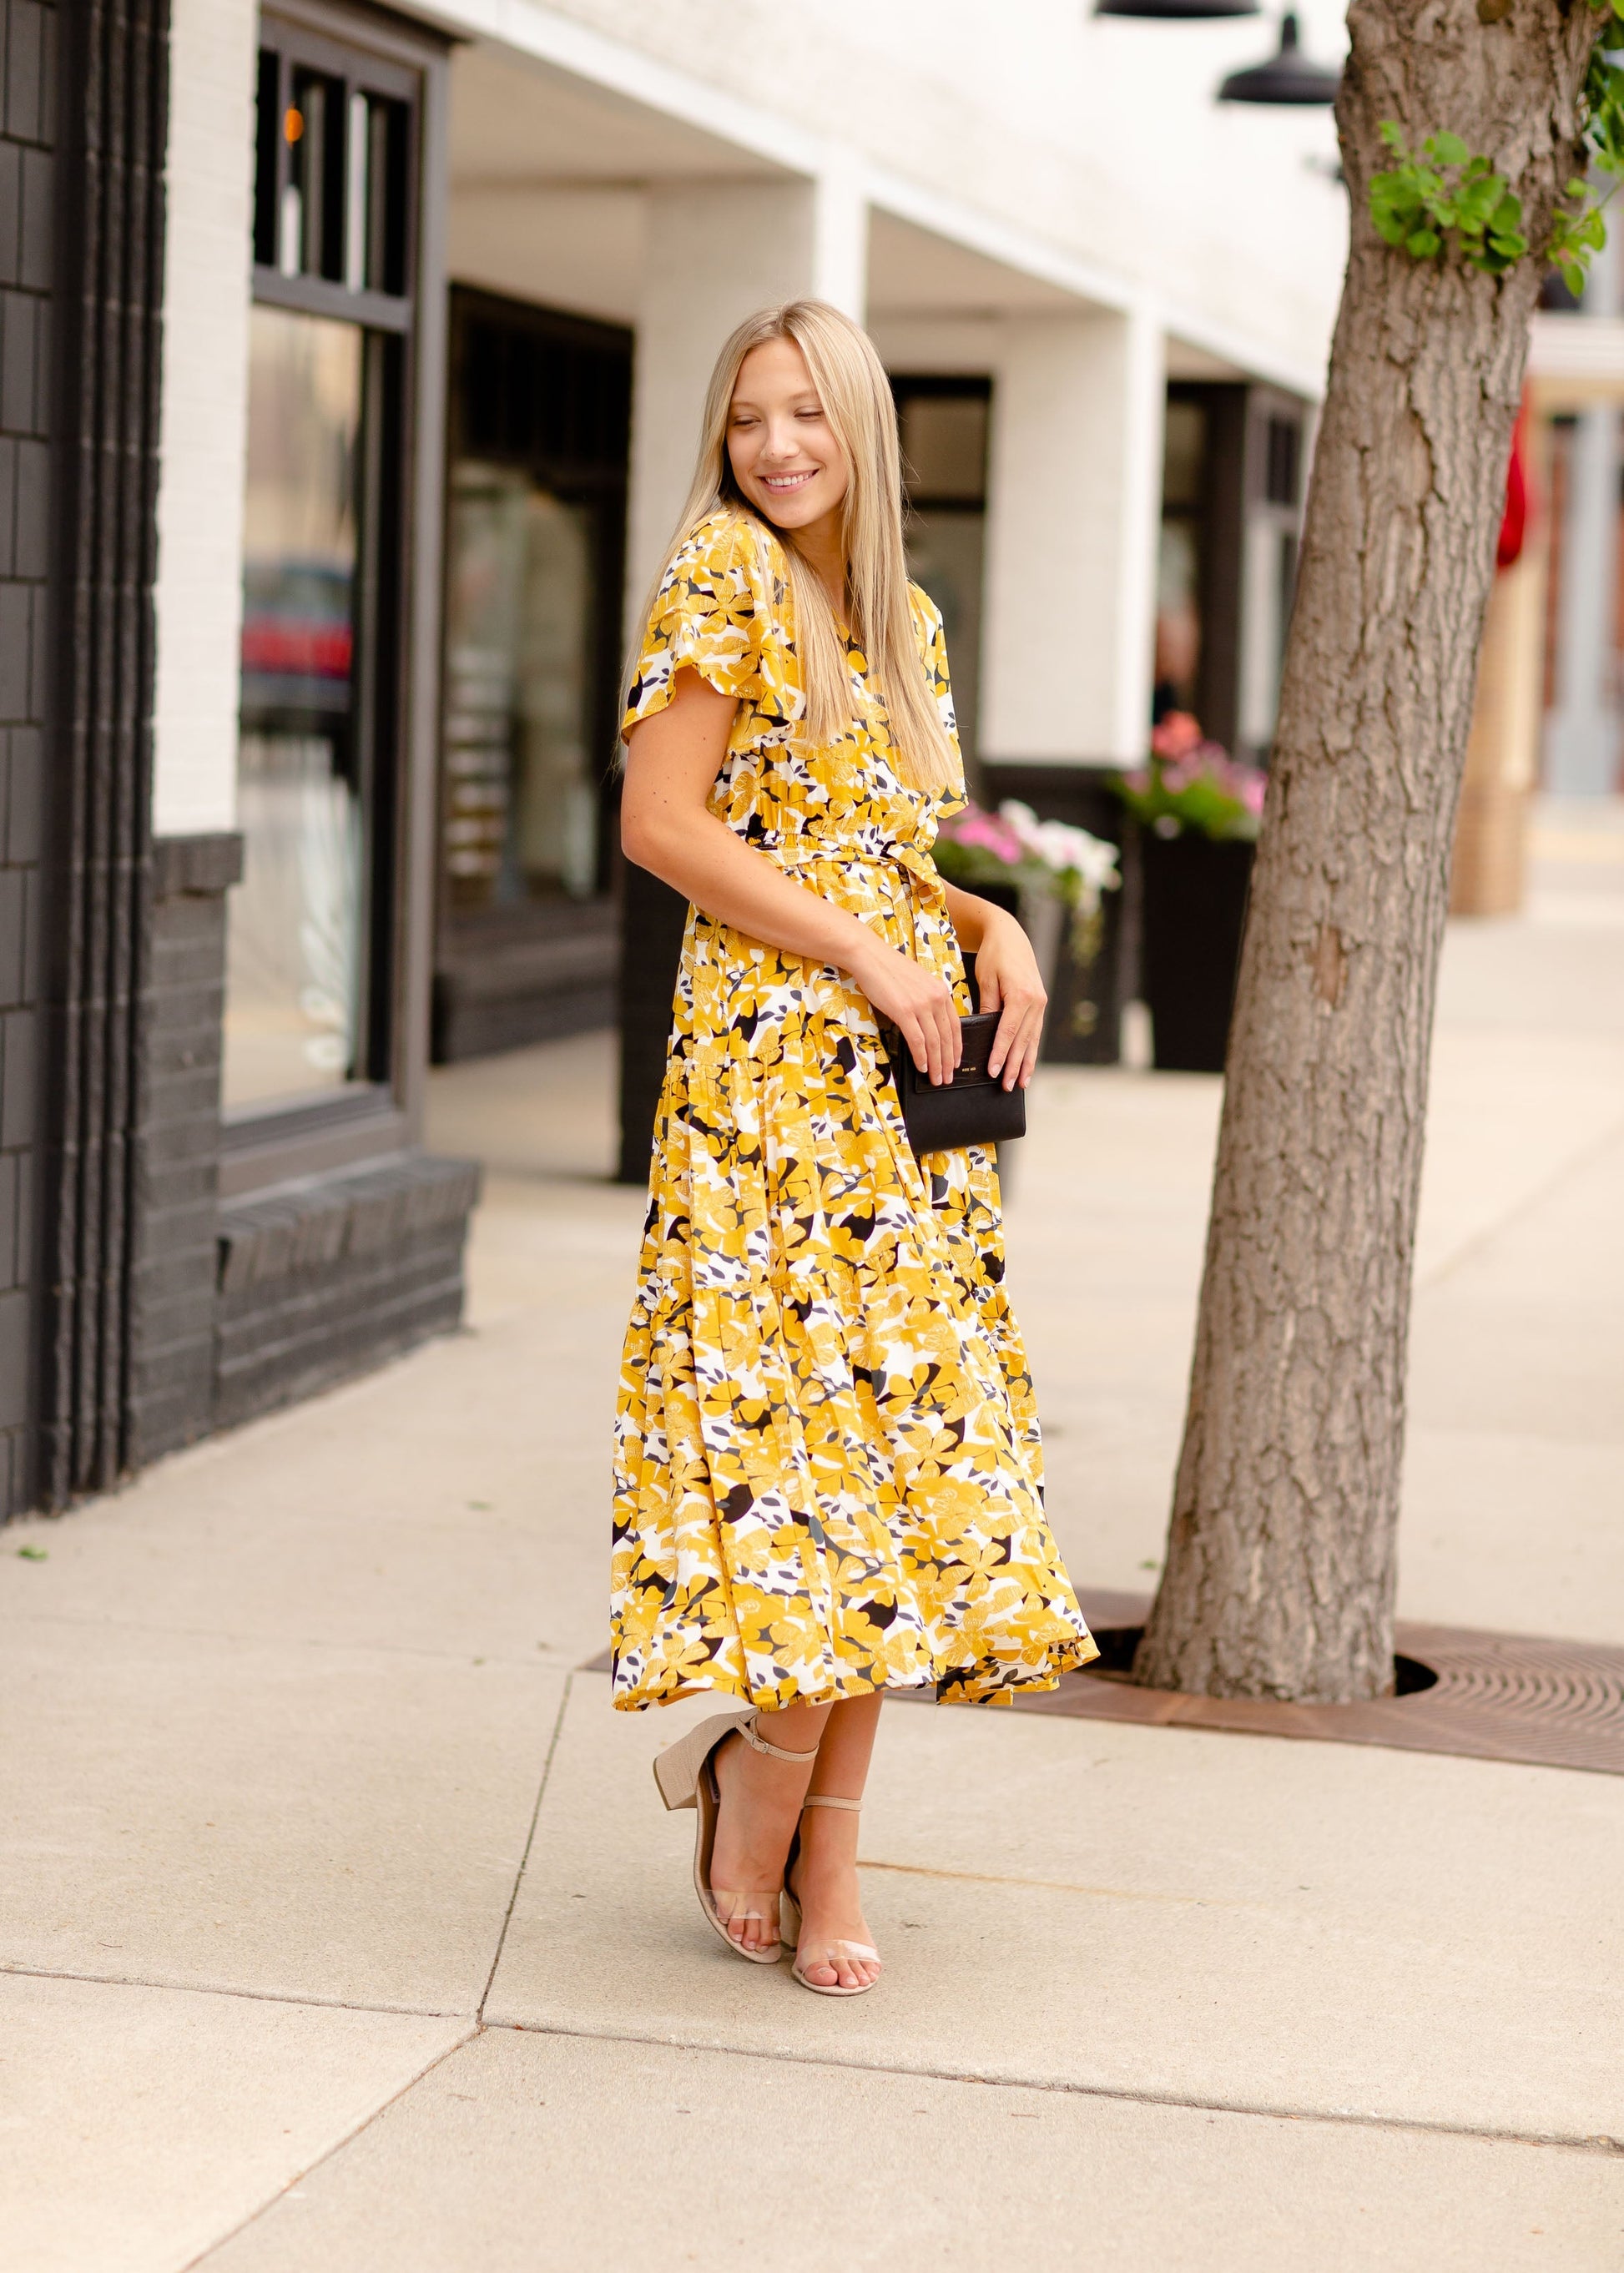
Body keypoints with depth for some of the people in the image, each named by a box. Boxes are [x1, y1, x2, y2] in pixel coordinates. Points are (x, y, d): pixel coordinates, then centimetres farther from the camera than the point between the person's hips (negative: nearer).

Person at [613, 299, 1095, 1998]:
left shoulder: (904, 616, 17)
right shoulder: (723, 571, -5)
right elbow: (659, 820, -12)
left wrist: (990, 924, 3)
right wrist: (867, 958, -14)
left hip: (905, 1079, 7)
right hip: (774, 1061, -7)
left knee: (903, 1437, 4)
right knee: (814, 1413, -11)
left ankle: (818, 1842, 12)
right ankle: (766, 1773, 11)